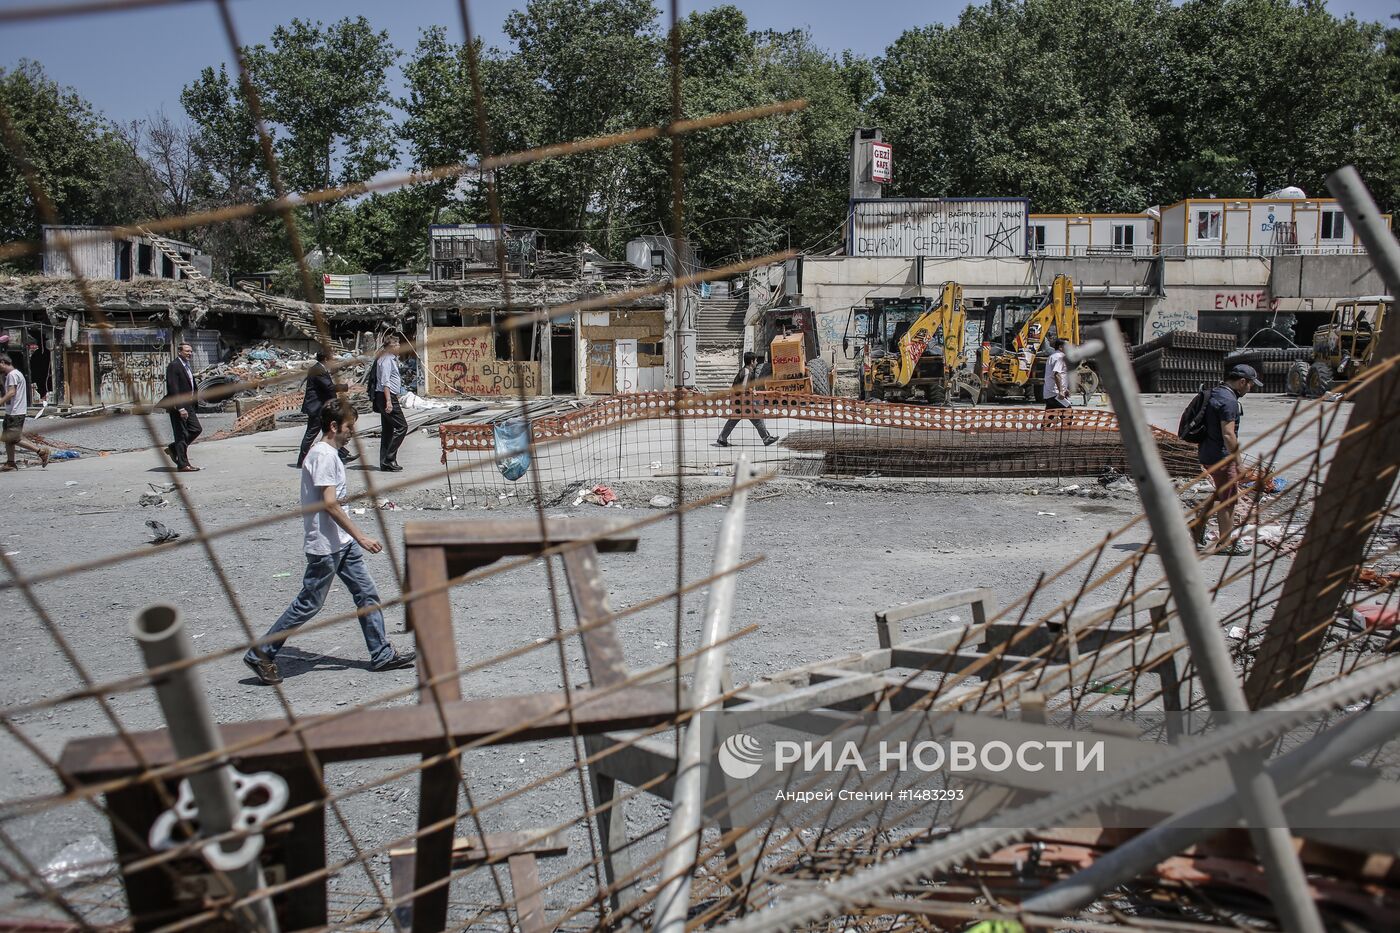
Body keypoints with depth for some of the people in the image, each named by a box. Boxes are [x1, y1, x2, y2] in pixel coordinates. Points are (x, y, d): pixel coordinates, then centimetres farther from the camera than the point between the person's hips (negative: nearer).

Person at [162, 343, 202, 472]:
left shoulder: (187, 366, 15)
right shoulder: (174, 366, -14)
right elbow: (173, 389, -20)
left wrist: (191, 405, 19)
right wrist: (180, 408, -24)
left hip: (188, 406, 9)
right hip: (178, 406, -9)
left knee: (196, 429, 9)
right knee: (181, 434, -3)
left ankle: (173, 448, 24)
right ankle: (182, 464, 3)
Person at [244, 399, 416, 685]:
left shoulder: (329, 453, 12)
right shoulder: (323, 456, -19)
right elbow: (330, 504, -24)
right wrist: (361, 537, -22)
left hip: (342, 543, 10)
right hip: (325, 545, -10)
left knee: (367, 593, 9)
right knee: (309, 603, -1)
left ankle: (382, 654, 15)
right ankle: (260, 655, 11)